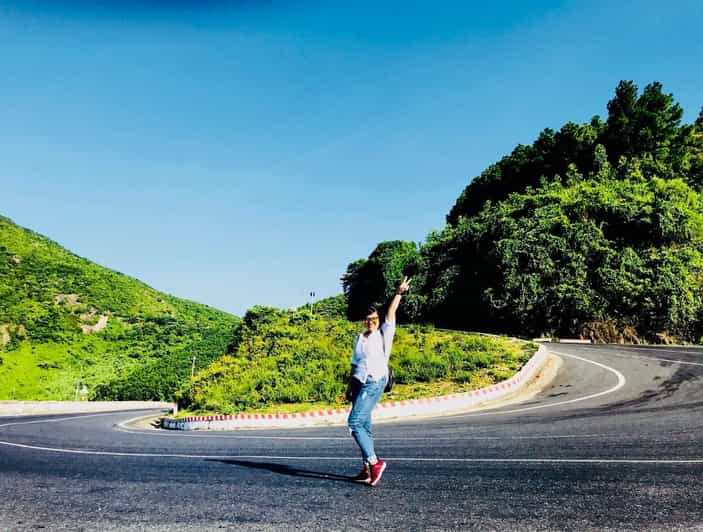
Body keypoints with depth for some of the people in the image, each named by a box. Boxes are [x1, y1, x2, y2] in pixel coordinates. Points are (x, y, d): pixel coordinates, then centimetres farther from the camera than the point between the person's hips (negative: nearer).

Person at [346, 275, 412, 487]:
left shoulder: (384, 334, 4)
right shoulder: (359, 338, 18)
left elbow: (390, 314, -7)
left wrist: (398, 293, -12)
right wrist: (350, 386, 19)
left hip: (374, 383, -7)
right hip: (359, 383, 7)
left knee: (355, 422, -17)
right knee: (364, 426, 6)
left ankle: (374, 462, -11)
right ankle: (368, 469, 11)